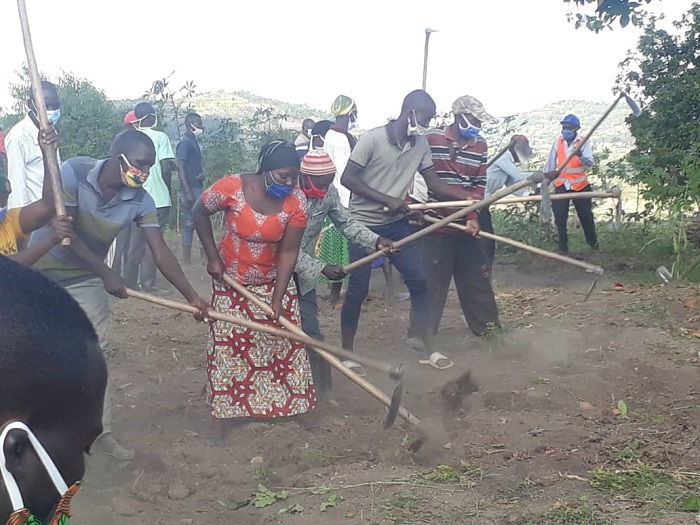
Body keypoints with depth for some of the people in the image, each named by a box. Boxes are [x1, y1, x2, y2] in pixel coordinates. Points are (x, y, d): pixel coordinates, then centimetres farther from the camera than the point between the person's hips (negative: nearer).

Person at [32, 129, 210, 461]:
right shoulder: (74, 172, -25)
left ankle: (103, 430, 14)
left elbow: (161, 252, -16)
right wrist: (106, 273, -26)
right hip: (42, 273, -3)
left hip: (86, 281, 3)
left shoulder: (140, 200, -15)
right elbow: (64, 231, -25)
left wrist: (192, 297, -21)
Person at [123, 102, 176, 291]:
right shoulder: (160, 137, -6)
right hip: (158, 198, -4)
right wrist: (168, 188, 2)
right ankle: (147, 283, 3)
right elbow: (166, 168, -12)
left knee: (135, 241, 13)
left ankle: (130, 281, 18)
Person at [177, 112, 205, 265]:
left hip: (196, 188, 9)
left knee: (190, 222, 9)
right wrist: (188, 192, -23)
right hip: (190, 189, -9)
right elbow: (181, 168, -18)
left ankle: (187, 258, 12)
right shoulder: (185, 143, -13)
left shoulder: (193, 142, 16)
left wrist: (202, 173, -1)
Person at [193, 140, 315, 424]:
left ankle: (294, 404, 21)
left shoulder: (296, 200, -20)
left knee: (284, 338, 6)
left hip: (274, 280, 2)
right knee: (229, 344, 5)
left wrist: (277, 300, -22)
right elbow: (199, 213, -8)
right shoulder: (232, 187, -26)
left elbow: (289, 252, -18)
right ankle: (227, 411, 20)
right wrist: (213, 257, -11)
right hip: (232, 278, -1)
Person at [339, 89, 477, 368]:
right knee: (358, 289, 0)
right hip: (363, 223, -6)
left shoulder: (421, 144, 1)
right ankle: (346, 352, 15)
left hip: (397, 223, 6)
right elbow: (347, 178, -18)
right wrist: (387, 200, -23)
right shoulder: (373, 138, -17)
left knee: (419, 280, 3)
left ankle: (419, 337, 21)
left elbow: (434, 183, 4)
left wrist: (471, 196, -8)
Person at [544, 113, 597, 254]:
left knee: (586, 215, 10)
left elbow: (590, 163, -20)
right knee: (560, 217, 2)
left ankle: (593, 242, 29)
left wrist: (580, 155, -41)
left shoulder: (583, 142, -9)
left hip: (580, 184, -2)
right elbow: (550, 163, 5)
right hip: (561, 184, 2)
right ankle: (563, 246, 14)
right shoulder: (558, 141, -2)